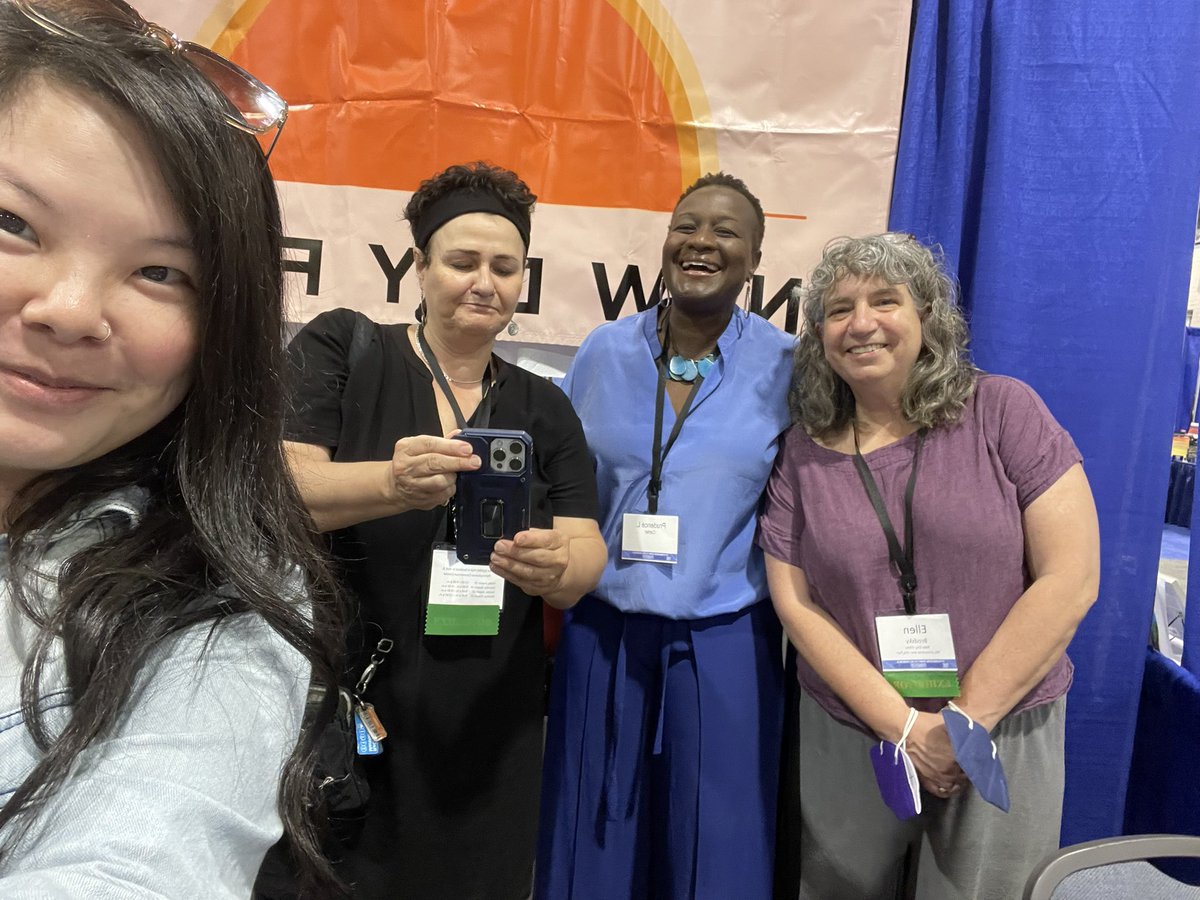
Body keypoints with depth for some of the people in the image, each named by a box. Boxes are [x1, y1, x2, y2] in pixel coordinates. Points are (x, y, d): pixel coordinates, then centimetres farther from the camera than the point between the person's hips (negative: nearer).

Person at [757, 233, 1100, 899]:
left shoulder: (1002, 411, -7)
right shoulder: (804, 451, -2)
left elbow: (1071, 577, -11)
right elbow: (796, 601, -4)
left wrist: (966, 719, -11)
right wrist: (901, 724, -12)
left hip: (1005, 734, -1)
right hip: (847, 736, 2)